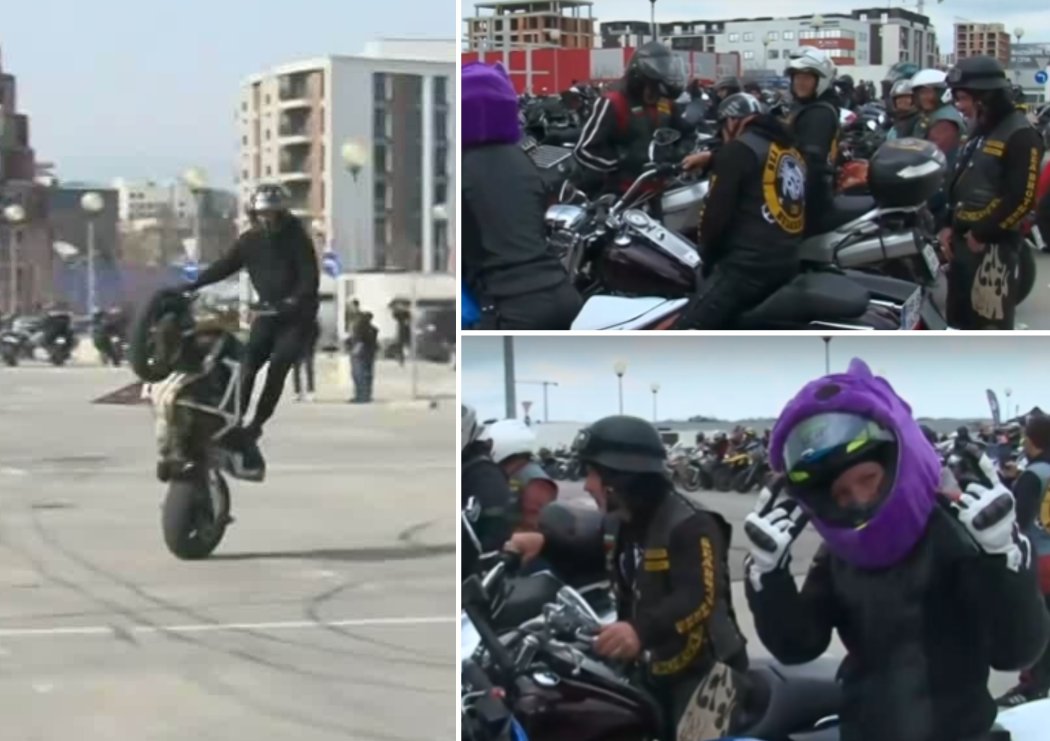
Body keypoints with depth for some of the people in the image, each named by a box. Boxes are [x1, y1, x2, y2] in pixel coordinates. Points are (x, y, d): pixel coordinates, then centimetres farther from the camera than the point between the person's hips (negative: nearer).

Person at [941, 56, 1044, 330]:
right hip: (963, 238, 10)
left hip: (994, 243, -10)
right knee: (960, 319, 16)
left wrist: (983, 233, -17)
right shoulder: (980, 132, 17)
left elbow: (1021, 199, -20)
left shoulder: (1020, 135, -13)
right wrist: (949, 226, 12)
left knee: (991, 325, -9)